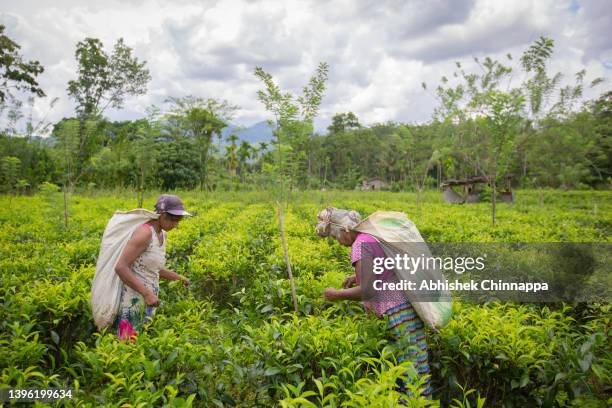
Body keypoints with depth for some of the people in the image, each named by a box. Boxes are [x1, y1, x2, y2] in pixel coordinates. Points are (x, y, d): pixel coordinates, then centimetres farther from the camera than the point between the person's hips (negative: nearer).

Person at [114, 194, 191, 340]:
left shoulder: (161, 234, 10)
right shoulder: (145, 232, -16)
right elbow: (121, 267, -22)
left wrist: (178, 278, 12)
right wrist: (147, 293, -26)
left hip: (148, 302, 8)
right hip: (134, 302, -8)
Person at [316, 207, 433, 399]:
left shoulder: (360, 246, -14)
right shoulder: (374, 235, 14)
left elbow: (367, 291, -20)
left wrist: (336, 295, -7)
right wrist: (360, 276, 22)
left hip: (399, 313, -9)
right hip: (408, 305, 9)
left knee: (414, 371, -2)